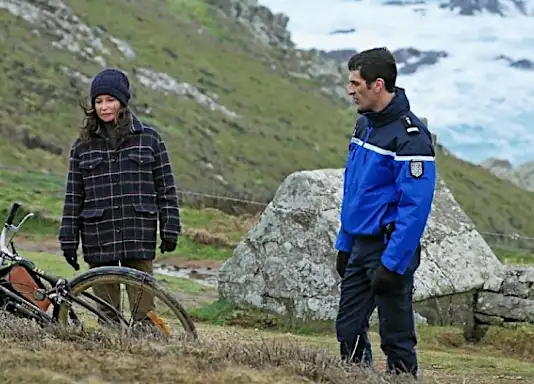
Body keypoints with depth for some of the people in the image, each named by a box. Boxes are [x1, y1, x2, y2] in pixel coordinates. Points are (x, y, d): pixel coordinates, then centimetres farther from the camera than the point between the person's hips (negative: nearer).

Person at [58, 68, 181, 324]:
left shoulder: (149, 139, 5)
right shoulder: (83, 145, 8)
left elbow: (166, 187, 5)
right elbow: (73, 195, 9)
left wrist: (170, 229, -1)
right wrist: (68, 239, 5)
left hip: (139, 235, -2)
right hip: (99, 236, 2)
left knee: (143, 303, -6)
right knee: (106, 311, 4)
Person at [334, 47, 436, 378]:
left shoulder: (411, 136, -18)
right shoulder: (365, 124, 10)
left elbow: (416, 205, -22)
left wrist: (392, 263, -23)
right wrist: (344, 243, 16)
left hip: (391, 250, -9)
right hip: (361, 245, 9)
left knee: (396, 336, 0)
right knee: (348, 331, 13)